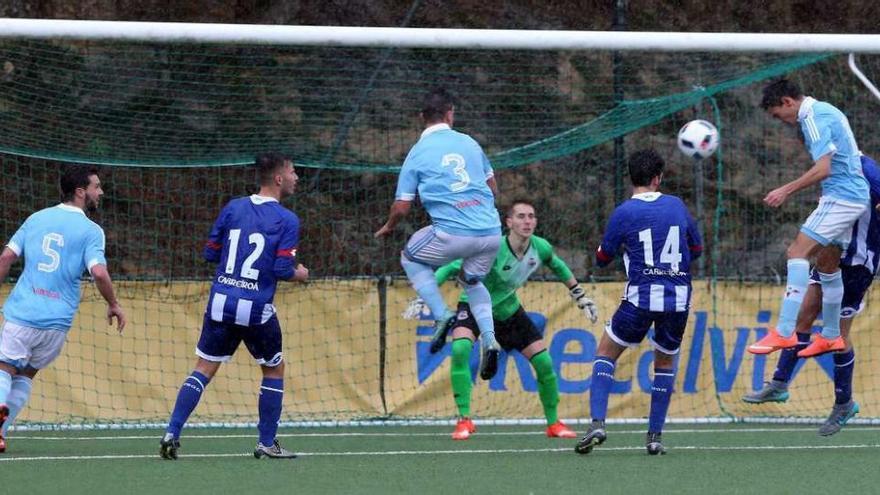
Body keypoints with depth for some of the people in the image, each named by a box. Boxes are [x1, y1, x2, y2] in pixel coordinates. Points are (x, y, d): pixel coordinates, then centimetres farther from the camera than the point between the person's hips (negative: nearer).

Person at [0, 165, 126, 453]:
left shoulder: (36, 219, 9)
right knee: (26, 374, 17)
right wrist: (114, 305, 0)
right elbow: (99, 273, -15)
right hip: (58, 320, 0)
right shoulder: (90, 231, -2)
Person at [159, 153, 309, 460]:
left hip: (221, 304, 3)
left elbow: (210, 253, 10)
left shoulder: (233, 209, 7)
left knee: (204, 368, 9)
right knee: (274, 371, 16)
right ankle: (267, 443, 16)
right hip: (257, 308, -3)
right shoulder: (287, 220, -6)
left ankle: (172, 433, -4)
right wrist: (299, 274, 10)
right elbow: (282, 269, -12)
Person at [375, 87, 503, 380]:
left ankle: (441, 315, 5)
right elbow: (493, 188, 22)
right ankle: (489, 339, 7)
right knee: (472, 280, 29)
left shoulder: (418, 153, 2)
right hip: (491, 232, 4)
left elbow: (401, 207, 3)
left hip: (453, 234, -4)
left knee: (411, 258, 23)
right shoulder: (470, 143, 12)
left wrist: (388, 228, 24)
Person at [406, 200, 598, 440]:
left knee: (544, 363, -2)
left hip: (508, 309, 5)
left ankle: (553, 423, 20)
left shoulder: (541, 248, -16)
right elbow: (450, 267, -31)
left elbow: (558, 267, 8)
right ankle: (464, 420, -25)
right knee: (460, 349, -33)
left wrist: (580, 296, 15)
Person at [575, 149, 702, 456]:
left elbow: (602, 259, 6)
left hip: (641, 297, -3)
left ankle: (597, 424, -6)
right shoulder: (677, 206, 5)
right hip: (678, 298, 3)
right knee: (665, 362, 21)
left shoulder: (624, 213, -5)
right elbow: (697, 249, 18)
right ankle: (655, 436, 13)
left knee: (606, 353, 12)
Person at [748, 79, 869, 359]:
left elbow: (823, 169, -23)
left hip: (841, 197, -10)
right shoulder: (825, 111, 18)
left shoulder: (814, 119, -14)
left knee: (798, 252, -16)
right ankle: (831, 337, 25)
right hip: (854, 197, 10)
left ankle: (785, 332, -24)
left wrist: (787, 191, -20)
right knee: (827, 265, 17)